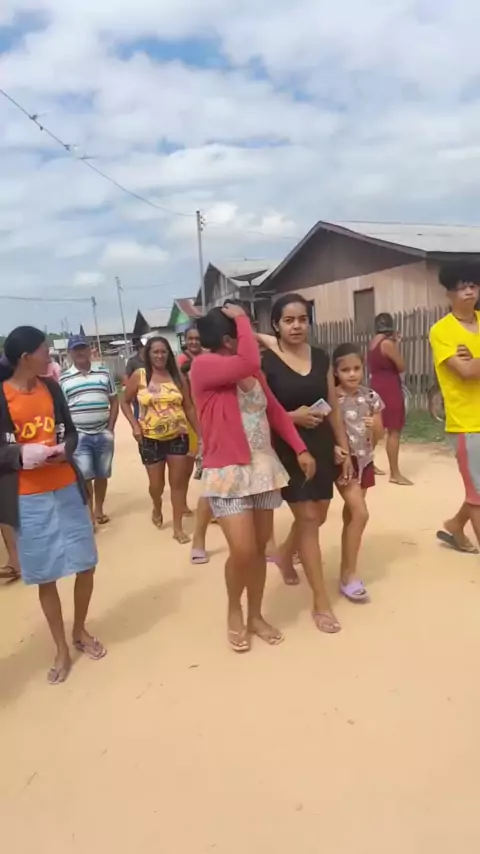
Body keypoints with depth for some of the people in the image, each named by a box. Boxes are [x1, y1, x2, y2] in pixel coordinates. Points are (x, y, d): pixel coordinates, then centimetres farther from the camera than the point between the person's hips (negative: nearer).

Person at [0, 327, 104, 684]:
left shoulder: (51, 387, 3)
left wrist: (65, 449, -10)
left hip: (67, 488, 4)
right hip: (29, 498, -4)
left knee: (86, 564, 9)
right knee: (45, 576, 7)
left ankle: (80, 631, 34)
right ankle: (62, 649, 25)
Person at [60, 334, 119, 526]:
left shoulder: (104, 373, 7)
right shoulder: (64, 379, 1)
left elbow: (114, 402, 9)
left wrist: (110, 428, 1)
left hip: (103, 434, 2)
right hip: (79, 436, -2)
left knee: (102, 475, 10)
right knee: (84, 475, -7)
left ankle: (99, 510, 25)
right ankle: (89, 513, 5)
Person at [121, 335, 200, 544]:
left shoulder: (178, 377, 1)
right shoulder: (139, 376, -3)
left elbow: (189, 407, 4)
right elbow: (125, 402, 5)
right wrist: (134, 425, -8)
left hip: (178, 437, 1)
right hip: (150, 439, -1)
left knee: (178, 482, 4)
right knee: (156, 484, 10)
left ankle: (178, 527, 15)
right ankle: (157, 508, 44)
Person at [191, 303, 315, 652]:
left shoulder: (252, 373, 10)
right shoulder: (203, 366, -12)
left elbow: (275, 411, 11)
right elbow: (249, 362, -28)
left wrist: (300, 449, 6)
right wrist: (241, 317, -15)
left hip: (264, 467, 7)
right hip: (228, 472, -7)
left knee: (260, 548, 12)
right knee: (242, 550, -9)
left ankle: (256, 616, 30)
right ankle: (234, 613, 20)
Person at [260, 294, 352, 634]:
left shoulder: (321, 357, 5)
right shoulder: (266, 363, -10)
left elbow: (334, 407, 9)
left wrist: (344, 448, 8)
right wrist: (292, 416, -21)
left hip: (322, 446, 5)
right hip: (288, 449, -5)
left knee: (317, 516, 16)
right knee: (307, 519, -3)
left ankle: (286, 553, 48)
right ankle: (321, 603, 9)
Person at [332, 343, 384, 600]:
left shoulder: (371, 397, 1)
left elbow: (379, 434, 6)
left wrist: (374, 425, -14)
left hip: (365, 460, 5)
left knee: (351, 515, 14)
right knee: (360, 513, -15)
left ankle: (345, 569, 27)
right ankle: (349, 575, -3)